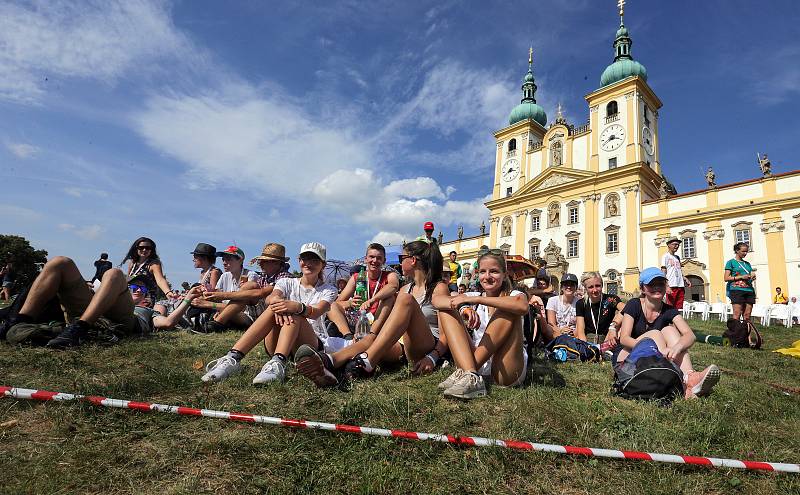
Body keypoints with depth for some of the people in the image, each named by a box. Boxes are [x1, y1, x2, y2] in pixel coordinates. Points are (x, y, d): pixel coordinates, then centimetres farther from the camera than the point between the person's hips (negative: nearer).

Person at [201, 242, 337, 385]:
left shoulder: (328, 290, 7)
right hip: (276, 345, 2)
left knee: (295, 314, -30)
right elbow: (273, 296, -12)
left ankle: (278, 363, -50)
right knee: (275, 309, -28)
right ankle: (232, 358, -39)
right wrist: (277, 302, -37)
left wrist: (297, 307, -39)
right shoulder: (287, 282, 14)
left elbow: (316, 312, -16)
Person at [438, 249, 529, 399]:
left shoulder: (514, 295, 2)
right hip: (477, 365, 3)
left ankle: (465, 372, -27)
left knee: (509, 310, -22)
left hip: (506, 371, -3)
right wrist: (465, 309, -27)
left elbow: (523, 307, -26)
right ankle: (471, 376, -30)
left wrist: (476, 299, -27)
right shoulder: (474, 297, 13)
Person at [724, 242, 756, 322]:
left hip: (749, 291, 6)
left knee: (747, 316, 2)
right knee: (737, 315, -11)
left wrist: (752, 277, 2)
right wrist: (741, 277, -12)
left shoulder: (747, 263, 20)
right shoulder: (731, 262, 3)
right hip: (737, 290, -6)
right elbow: (726, 278, -4)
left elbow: (751, 274, 25)